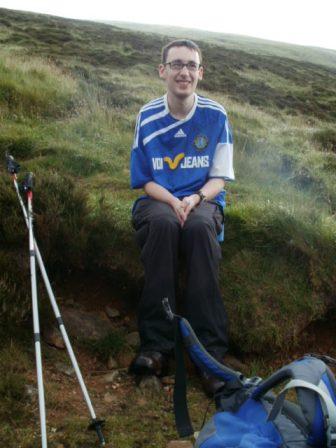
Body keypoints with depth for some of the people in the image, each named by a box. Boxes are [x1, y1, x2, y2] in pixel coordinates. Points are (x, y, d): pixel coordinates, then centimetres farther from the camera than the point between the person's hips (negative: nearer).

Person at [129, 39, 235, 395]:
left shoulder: (216, 116, 0)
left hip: (203, 201, 0)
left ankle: (210, 352, -35)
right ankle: (155, 345, -33)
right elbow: (144, 179, 2)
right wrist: (172, 201, -18)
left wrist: (195, 198, -19)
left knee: (200, 227, -37)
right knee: (163, 224, -37)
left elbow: (219, 177, 2)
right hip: (157, 199, 0)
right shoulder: (148, 116, 1)